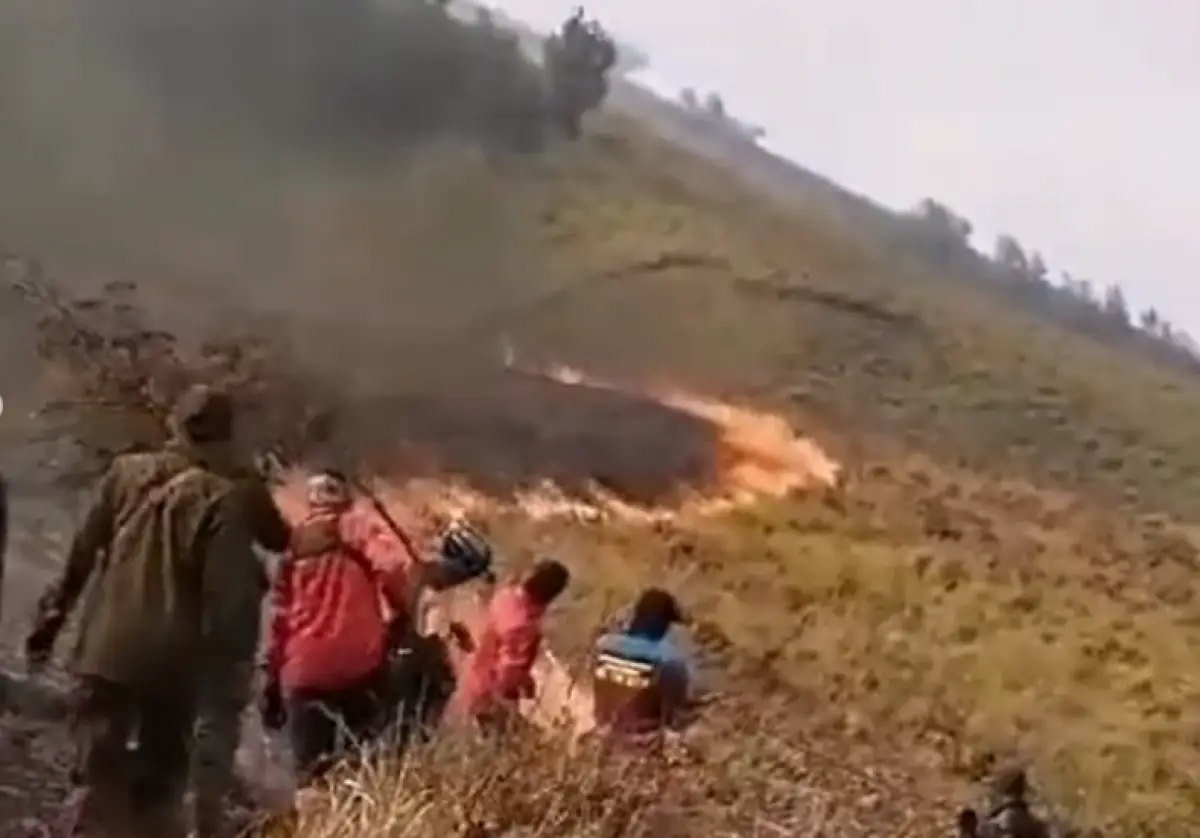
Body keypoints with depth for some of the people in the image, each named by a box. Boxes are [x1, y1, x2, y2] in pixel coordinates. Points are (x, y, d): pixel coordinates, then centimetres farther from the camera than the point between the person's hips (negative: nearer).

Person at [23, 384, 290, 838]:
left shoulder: (126, 471, 3)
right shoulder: (230, 493, -7)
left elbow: (81, 554, 6)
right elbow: (227, 589, -11)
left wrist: (50, 617, 13)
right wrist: (221, 654, 1)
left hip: (108, 650, 1)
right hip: (176, 658, -1)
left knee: (98, 776, 2)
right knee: (162, 777, 16)